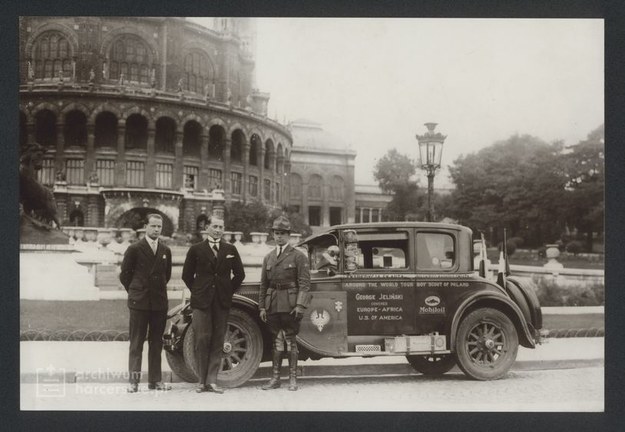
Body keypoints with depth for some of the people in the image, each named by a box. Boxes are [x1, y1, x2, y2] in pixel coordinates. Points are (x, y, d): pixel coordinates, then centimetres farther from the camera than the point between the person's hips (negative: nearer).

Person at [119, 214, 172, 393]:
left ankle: (155, 380, 13)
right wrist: (135, 292, 6)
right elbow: (124, 274, 2)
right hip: (139, 302, -4)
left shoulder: (166, 251, 10)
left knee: (156, 343, 7)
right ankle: (133, 381, 2)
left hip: (160, 302, 4)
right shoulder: (134, 249, -3)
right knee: (136, 343, -1)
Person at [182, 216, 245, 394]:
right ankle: (202, 381, 6)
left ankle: (212, 381, 7)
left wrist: (229, 291, 8)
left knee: (217, 342, 2)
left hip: (222, 302, 2)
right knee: (202, 340, -3)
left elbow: (239, 274, 15)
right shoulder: (196, 249, 3)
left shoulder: (230, 250, 9)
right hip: (202, 302, -2)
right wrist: (197, 292, 5)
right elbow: (187, 275, 8)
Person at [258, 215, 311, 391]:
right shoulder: (268, 257, 14)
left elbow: (304, 283, -6)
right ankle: (275, 378, 14)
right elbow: (263, 284, 15)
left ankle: (293, 378, 7)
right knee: (276, 340, 9)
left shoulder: (298, 256, 0)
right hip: (272, 304, 4)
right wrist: (262, 306, 8)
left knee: (291, 340, 0)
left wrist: (300, 305, -16)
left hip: (290, 305, -4)